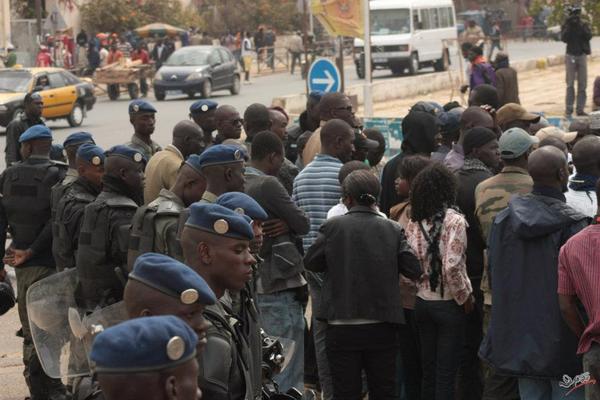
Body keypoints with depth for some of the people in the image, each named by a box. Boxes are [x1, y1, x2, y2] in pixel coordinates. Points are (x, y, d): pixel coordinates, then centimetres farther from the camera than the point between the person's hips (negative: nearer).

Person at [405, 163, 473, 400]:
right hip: (448, 304, -5)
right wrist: (465, 297, -8)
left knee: (428, 371, 14)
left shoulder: (414, 223, 2)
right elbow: (451, 267, -20)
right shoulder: (454, 220, -14)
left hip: (422, 302, 5)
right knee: (446, 373, 1)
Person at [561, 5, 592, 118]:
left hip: (582, 55, 2)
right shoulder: (566, 25, 1)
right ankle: (568, 109, -4)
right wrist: (569, 26, -18)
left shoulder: (584, 24, 5)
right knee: (570, 84, -5)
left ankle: (580, 109, 6)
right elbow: (564, 38, -12)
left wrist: (581, 26, -18)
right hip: (571, 55, -2)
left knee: (582, 84, 1)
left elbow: (589, 36, -9)